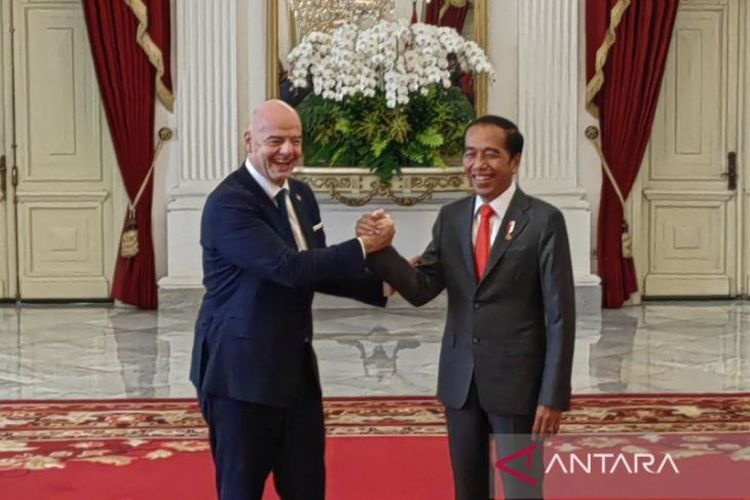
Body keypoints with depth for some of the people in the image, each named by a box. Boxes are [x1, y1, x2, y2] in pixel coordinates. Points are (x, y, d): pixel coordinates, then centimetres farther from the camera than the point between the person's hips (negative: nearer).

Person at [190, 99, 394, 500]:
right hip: (242, 371, -8)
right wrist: (362, 247, -19)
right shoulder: (228, 203, -18)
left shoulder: (300, 194, 10)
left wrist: (382, 285, 2)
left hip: (296, 366, 8)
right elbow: (289, 267, -27)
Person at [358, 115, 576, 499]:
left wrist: (553, 395, -12)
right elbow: (421, 289, -1)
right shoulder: (450, 217, 5)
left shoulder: (544, 221, -9)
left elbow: (560, 315, -10)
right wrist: (381, 249, -18)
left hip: (517, 381, -4)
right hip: (460, 380, 5)